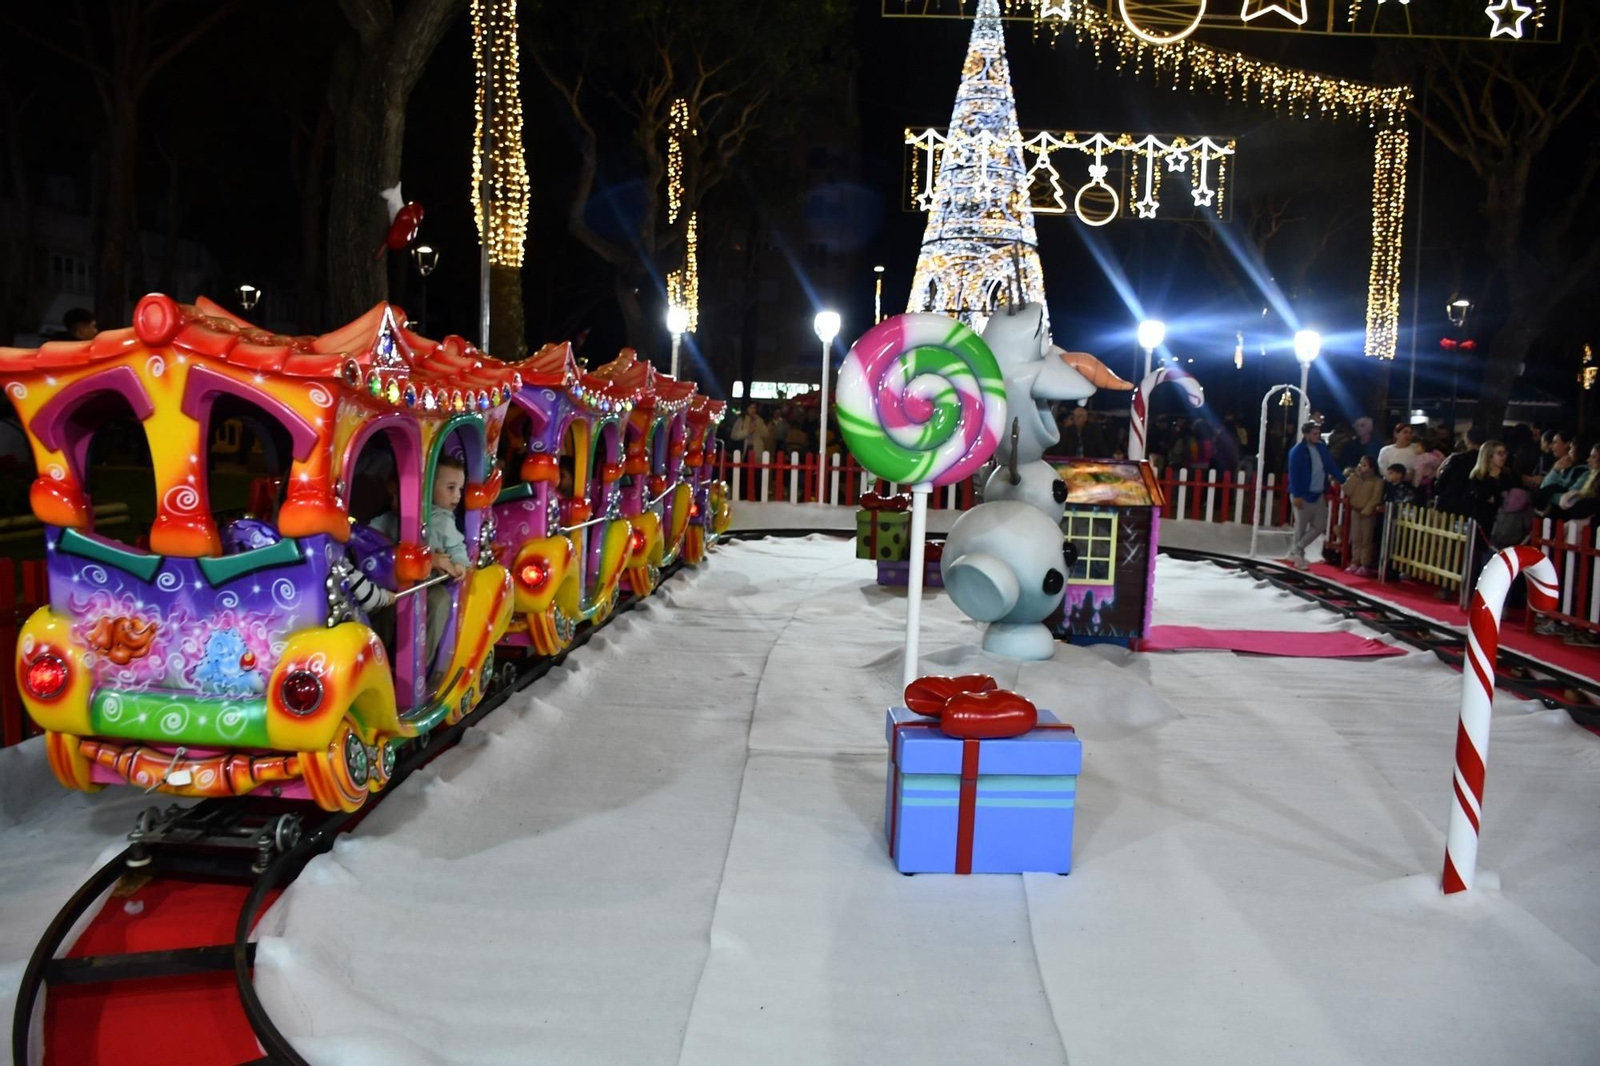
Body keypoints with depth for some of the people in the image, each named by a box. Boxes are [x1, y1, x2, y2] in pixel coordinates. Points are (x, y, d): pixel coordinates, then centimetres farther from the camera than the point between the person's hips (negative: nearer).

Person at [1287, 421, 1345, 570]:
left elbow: (1331, 467, 14)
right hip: (1303, 495, -7)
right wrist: (1296, 495, -20)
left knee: (1320, 526, 7)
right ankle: (1297, 554, 15)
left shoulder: (1322, 448, 9)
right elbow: (1294, 474, -15)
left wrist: (1344, 481, 7)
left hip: (1318, 495, 7)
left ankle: (1296, 551, 18)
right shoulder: (1297, 451, -12)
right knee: (1301, 528, 2)